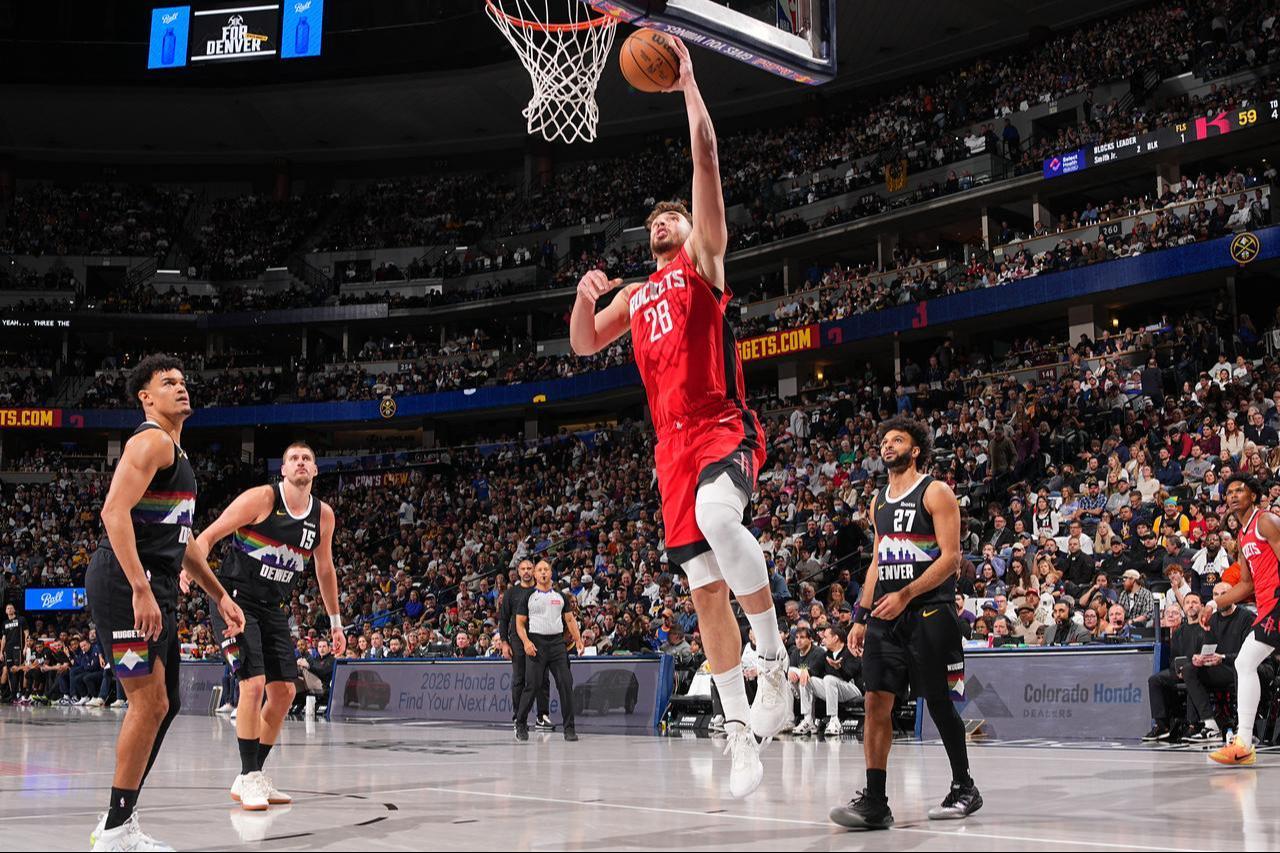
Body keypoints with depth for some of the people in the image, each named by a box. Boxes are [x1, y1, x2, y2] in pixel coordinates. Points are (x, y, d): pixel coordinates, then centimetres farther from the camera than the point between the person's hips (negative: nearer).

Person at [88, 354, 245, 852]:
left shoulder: (175, 452, 23)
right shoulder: (151, 441, -9)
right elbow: (115, 512, -22)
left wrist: (220, 596, 27)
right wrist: (141, 590, -29)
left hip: (157, 590, 10)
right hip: (126, 586, -10)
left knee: (164, 704, 13)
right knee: (149, 703, -10)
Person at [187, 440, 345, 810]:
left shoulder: (323, 515, 5)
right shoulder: (262, 498, -12)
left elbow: (325, 570, 18)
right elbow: (208, 536, -12)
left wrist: (335, 622, 20)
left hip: (275, 609, 7)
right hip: (236, 601, -7)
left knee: (285, 692, 5)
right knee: (253, 684, -18)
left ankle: (254, 775, 18)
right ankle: (249, 777, -7)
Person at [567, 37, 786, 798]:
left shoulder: (704, 260, 10)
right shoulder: (635, 296, 25)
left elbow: (707, 161, 1)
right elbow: (583, 346, 21)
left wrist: (687, 84, 4)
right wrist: (585, 297, 3)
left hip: (725, 429, -6)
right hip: (674, 443, 6)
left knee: (718, 516, -37)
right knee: (704, 585, 1)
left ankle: (775, 661, -22)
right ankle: (741, 731, 6)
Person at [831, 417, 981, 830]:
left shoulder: (935, 492, -4)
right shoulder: (879, 501, 17)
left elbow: (950, 557, -12)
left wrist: (905, 595, -20)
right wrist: (861, 617, 14)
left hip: (928, 614, -6)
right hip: (886, 615, 6)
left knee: (940, 704, 1)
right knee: (876, 702, -3)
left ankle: (964, 789, 18)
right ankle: (874, 801, -4)